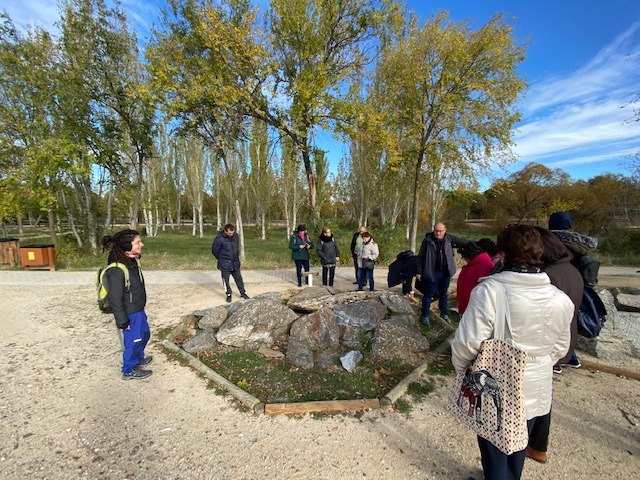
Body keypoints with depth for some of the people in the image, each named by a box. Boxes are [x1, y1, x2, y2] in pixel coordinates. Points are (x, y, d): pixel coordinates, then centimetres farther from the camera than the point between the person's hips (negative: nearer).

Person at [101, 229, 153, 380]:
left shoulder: (132, 260, -2)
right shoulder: (117, 270, -30)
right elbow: (115, 299, -24)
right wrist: (123, 321, -17)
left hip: (139, 309, 9)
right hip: (130, 313, -9)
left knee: (144, 334, 25)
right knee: (133, 340, 10)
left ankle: (138, 358, 49)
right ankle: (129, 370, 31)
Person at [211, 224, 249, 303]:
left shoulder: (236, 235, -5)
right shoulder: (219, 239, -20)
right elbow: (214, 251, -8)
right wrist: (221, 259, 5)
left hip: (235, 263, 4)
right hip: (225, 264, -4)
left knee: (239, 278, 13)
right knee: (226, 280, 8)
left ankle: (243, 293, 27)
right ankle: (229, 295, 26)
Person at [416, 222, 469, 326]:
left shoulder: (449, 239, 1)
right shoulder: (427, 241, -8)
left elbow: (463, 242, 8)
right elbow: (420, 257, -5)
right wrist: (419, 272, -6)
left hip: (446, 273, 4)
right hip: (431, 273, -4)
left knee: (443, 294, 19)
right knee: (428, 295, 5)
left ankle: (444, 314, 34)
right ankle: (425, 316, 17)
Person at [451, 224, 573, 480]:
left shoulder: (489, 291, -29)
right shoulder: (561, 300, -10)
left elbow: (466, 343, -25)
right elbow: (560, 348, 5)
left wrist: (462, 369, -5)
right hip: (537, 391, 5)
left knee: (494, 451, 19)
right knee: (517, 449, 29)